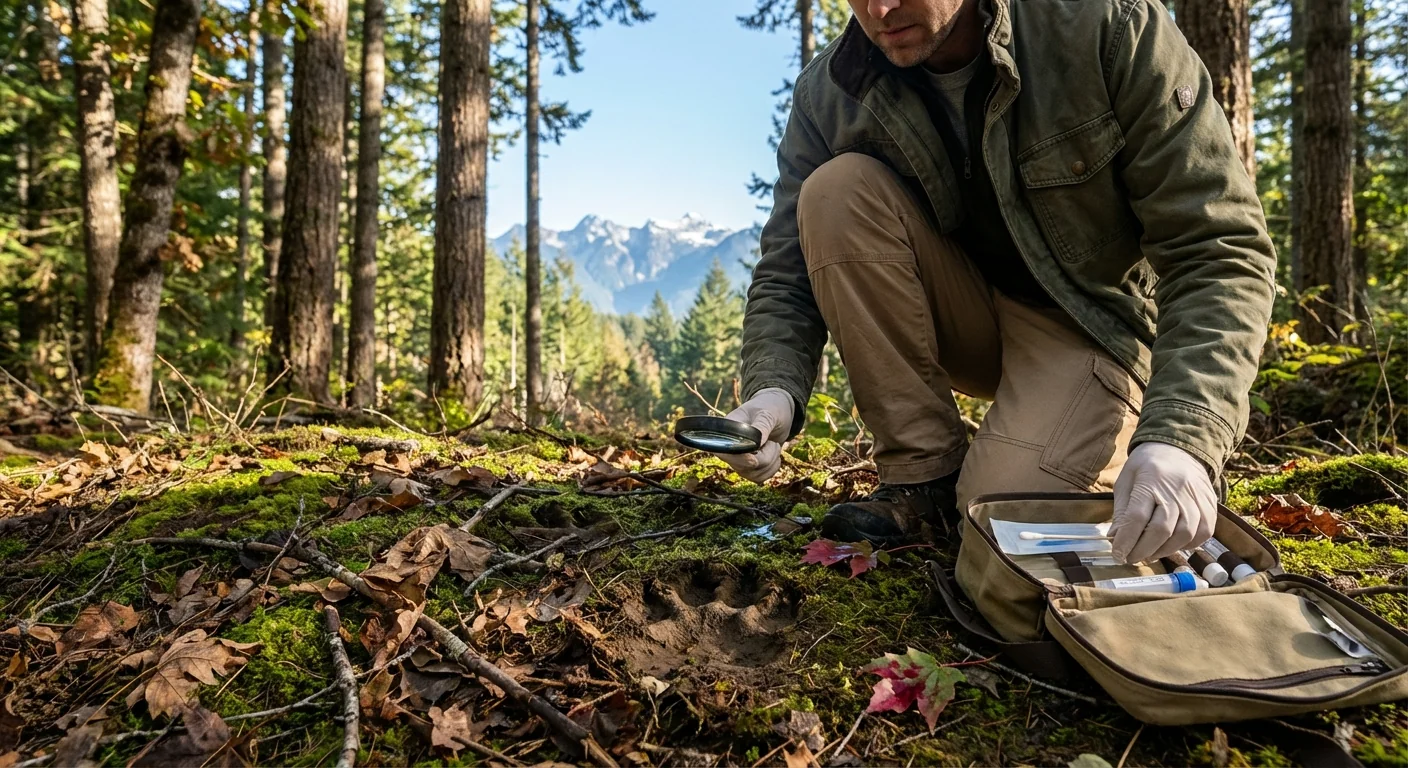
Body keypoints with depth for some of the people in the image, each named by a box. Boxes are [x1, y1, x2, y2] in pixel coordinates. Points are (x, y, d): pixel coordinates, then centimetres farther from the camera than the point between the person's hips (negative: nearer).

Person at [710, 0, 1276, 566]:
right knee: (835, 192, -22)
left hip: (1092, 321, -3)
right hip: (967, 317, 4)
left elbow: (1221, 249, -23)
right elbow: (787, 273, -9)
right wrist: (774, 391, -32)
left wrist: (1181, 436, -39)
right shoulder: (827, 94, -11)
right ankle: (921, 472, -13)